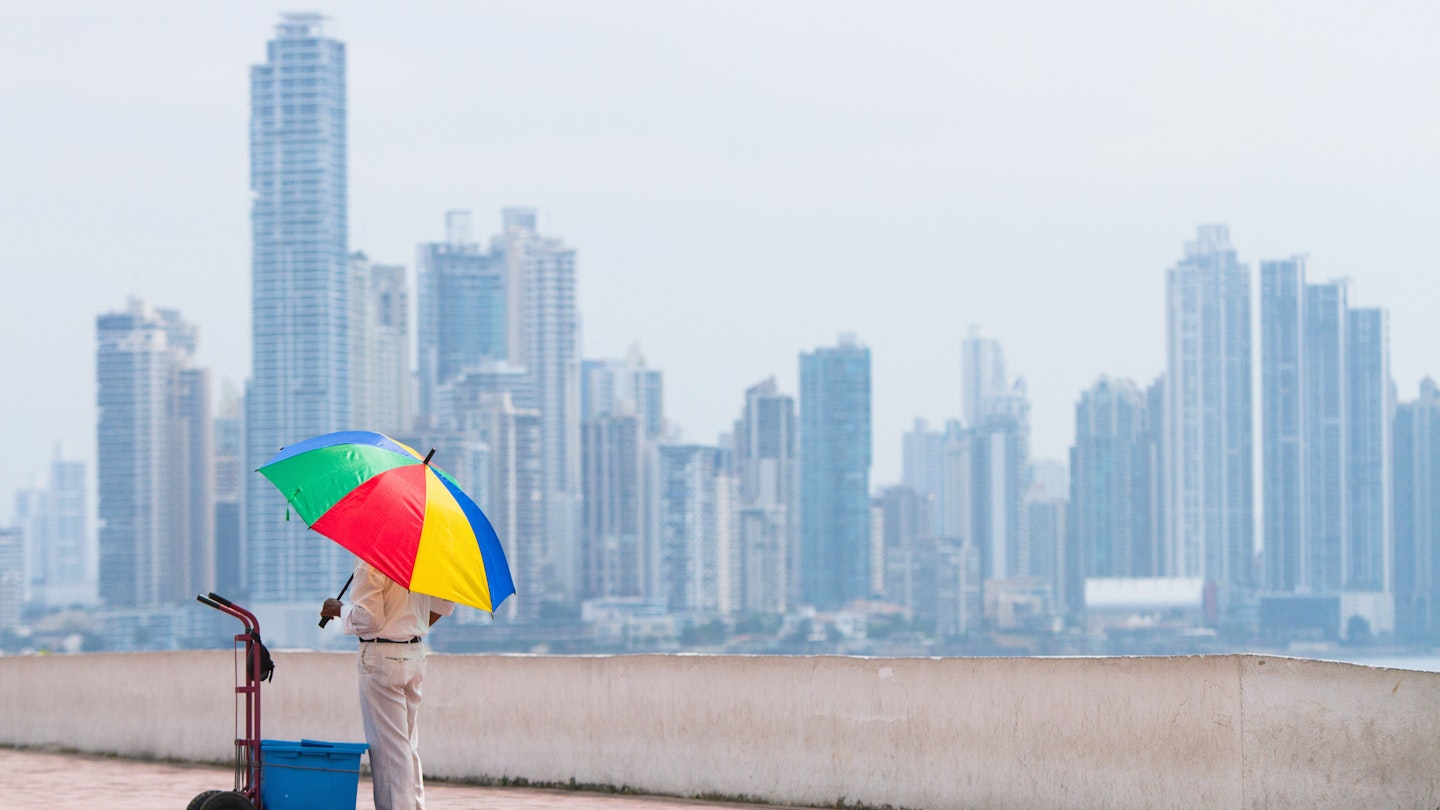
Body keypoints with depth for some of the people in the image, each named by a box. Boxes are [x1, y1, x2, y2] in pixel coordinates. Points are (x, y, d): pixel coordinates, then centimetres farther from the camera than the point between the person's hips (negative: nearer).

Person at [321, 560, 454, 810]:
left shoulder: (370, 561, -16)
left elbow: (367, 618, -18)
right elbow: (445, 603, 14)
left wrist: (340, 609, 0)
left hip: (382, 656, -8)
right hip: (415, 655, 8)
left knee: (387, 743, -4)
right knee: (409, 743, 14)